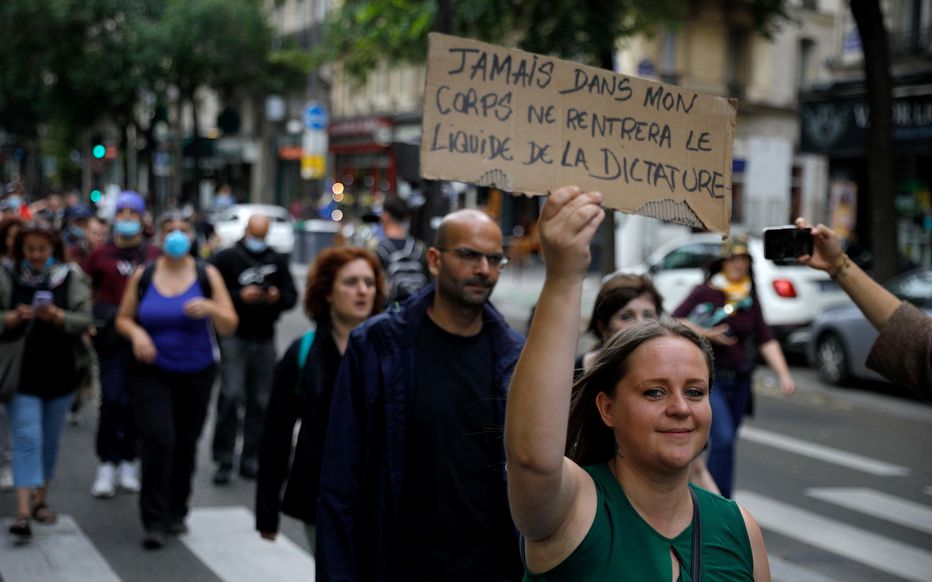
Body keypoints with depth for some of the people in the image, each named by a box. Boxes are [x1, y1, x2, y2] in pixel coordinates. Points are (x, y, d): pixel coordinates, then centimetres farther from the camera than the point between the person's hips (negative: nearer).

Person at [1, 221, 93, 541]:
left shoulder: (71, 277, 2)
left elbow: (84, 320, -4)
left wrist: (57, 316, -21)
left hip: (60, 370, 2)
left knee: (50, 440, 12)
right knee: (27, 439, -11)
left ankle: (40, 500, 29)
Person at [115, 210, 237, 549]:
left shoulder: (207, 275, 0)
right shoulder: (143, 276, 2)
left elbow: (229, 327, -3)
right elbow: (123, 318, 9)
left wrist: (210, 308, -23)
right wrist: (136, 333, -13)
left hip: (195, 374, 1)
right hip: (151, 372, -1)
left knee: (186, 444, 9)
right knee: (158, 439, -15)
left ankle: (176, 513, 27)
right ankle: (155, 521, -10)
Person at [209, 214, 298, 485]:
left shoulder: (277, 261, 15)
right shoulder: (226, 258, 2)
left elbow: (292, 296, 13)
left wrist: (278, 298, -8)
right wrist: (240, 296, -17)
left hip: (265, 339, 4)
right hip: (234, 336, -4)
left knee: (260, 400, 5)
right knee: (231, 395, -12)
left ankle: (251, 459, 14)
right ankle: (223, 460, -6)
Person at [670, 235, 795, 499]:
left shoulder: (750, 298, 9)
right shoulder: (705, 292, -5)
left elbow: (766, 339, 4)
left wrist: (784, 375, -7)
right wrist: (706, 334, -18)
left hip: (740, 380, 5)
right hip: (710, 378, -5)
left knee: (725, 443, 11)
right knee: (723, 439, -18)